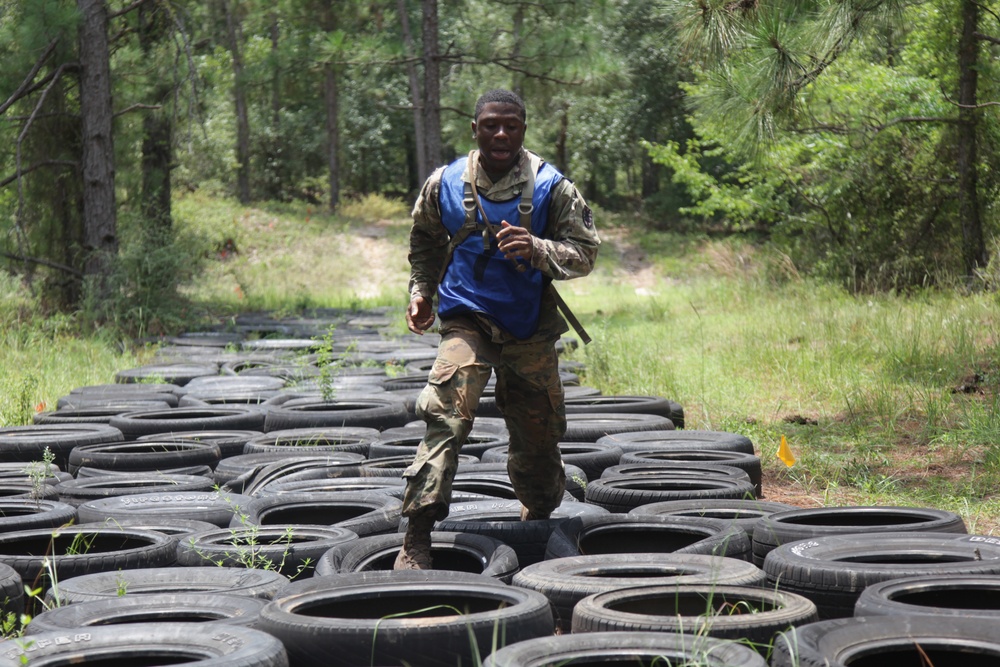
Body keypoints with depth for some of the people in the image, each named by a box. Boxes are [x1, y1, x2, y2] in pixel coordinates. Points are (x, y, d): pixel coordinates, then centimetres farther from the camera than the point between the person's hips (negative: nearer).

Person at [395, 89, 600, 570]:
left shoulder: (552, 187, -4)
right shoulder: (445, 184, 2)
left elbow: (585, 253, -6)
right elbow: (425, 242, 21)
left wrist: (537, 250, -24)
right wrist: (421, 292, 10)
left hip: (531, 331, 1)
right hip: (467, 321, -1)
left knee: (539, 433, 11)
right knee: (445, 417, -21)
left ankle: (539, 519, 41)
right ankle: (415, 539, -25)